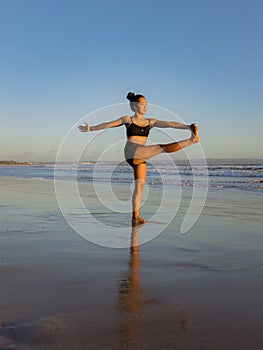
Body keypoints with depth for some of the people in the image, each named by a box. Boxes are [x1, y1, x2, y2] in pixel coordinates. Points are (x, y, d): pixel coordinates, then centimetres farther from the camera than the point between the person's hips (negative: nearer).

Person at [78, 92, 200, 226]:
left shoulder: (150, 122, 15)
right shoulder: (127, 120, 8)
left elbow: (170, 124, 4)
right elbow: (108, 124, 12)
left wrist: (188, 127, -7)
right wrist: (91, 128, 13)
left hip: (140, 157, 5)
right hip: (131, 152, -5)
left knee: (140, 184, 1)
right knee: (161, 147, -21)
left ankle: (135, 217, 4)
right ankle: (191, 140, -20)